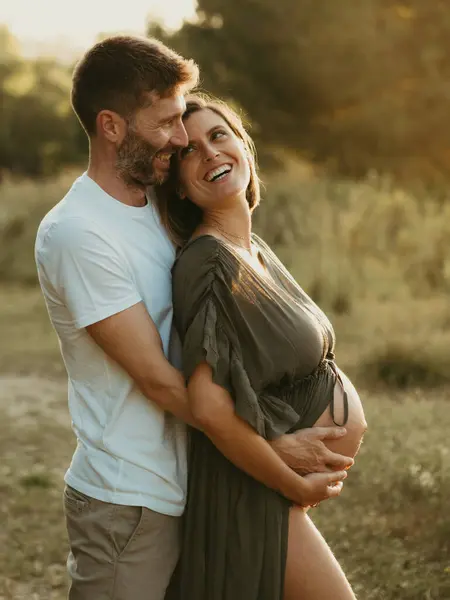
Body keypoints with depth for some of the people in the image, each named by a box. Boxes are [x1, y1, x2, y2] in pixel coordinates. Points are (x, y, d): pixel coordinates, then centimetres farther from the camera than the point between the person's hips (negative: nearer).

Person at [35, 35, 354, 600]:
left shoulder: (155, 209, 10)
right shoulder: (76, 233, -17)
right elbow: (155, 378, -19)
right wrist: (274, 447, -16)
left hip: (180, 489, 8)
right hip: (127, 504, -8)